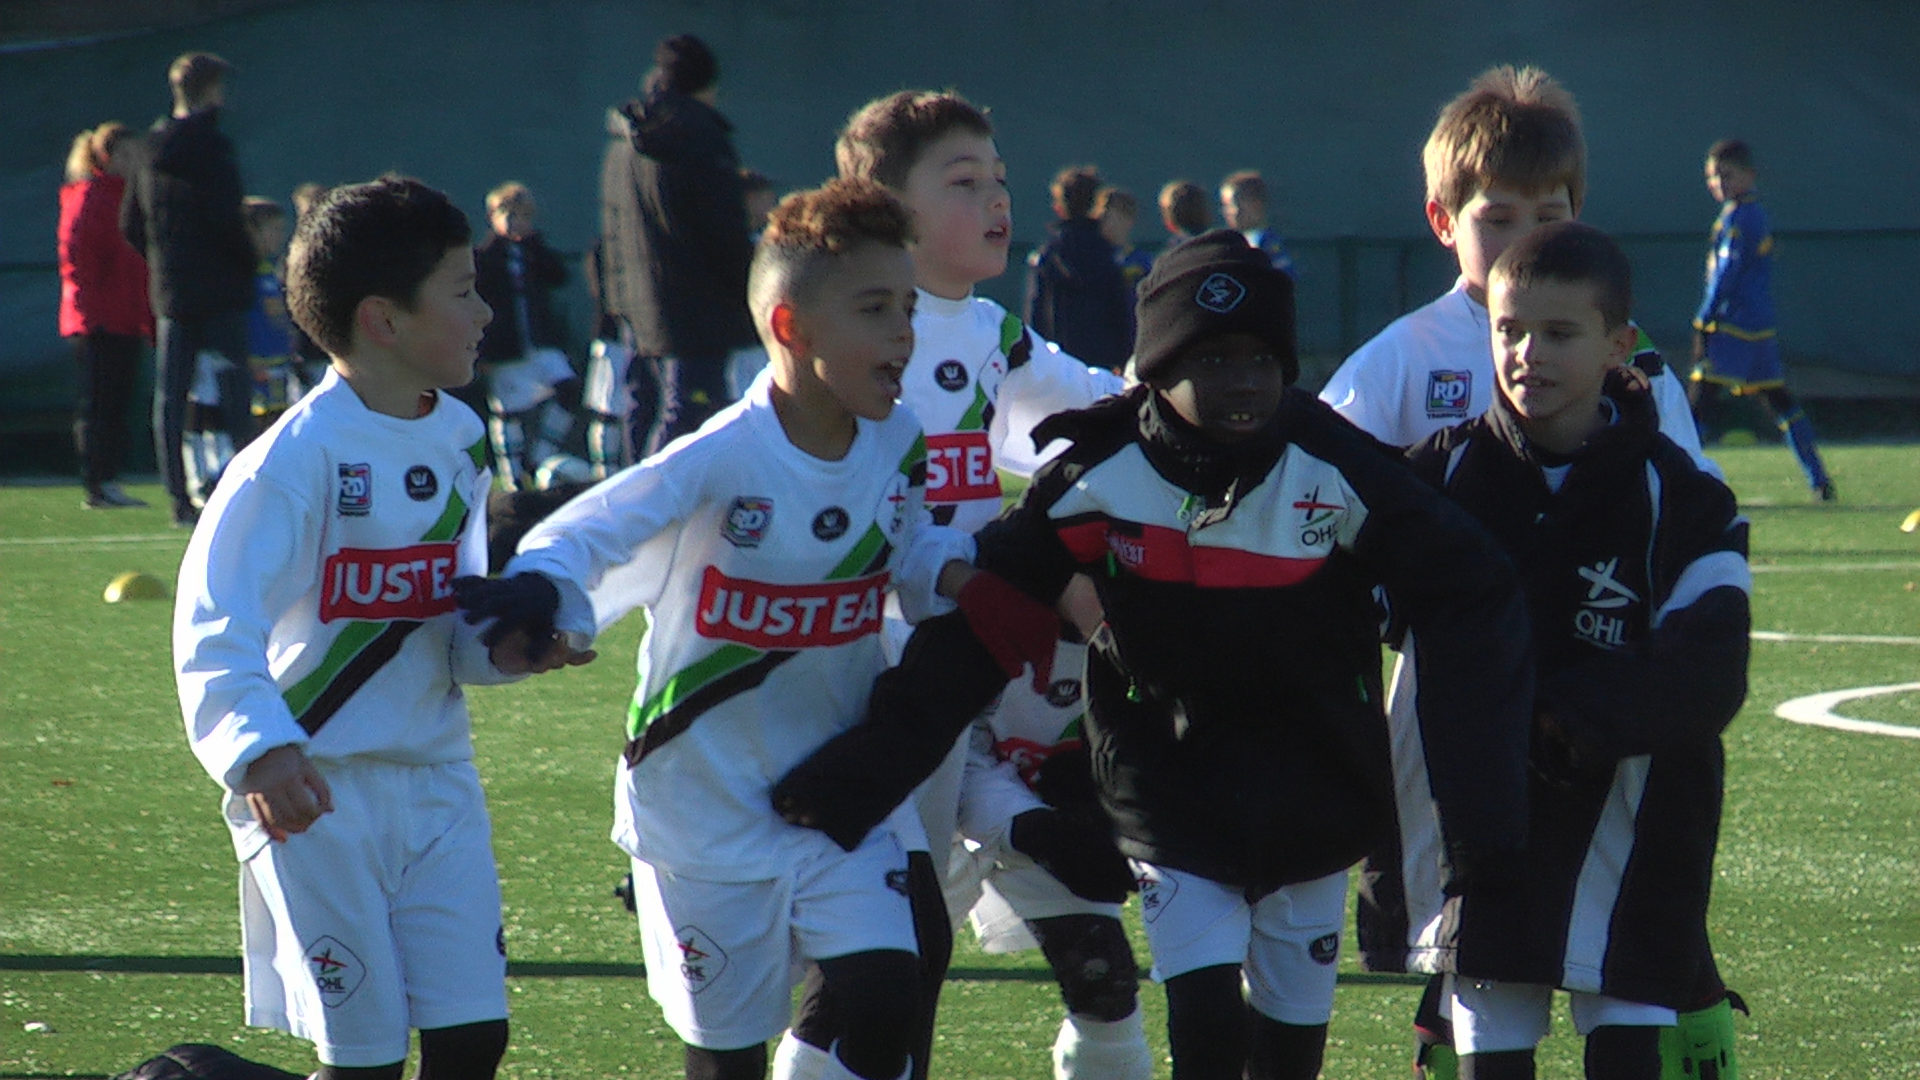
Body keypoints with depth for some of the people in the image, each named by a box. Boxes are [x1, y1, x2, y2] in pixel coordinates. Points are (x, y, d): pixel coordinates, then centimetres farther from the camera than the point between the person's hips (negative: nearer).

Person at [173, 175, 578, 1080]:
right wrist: (258, 752, -40)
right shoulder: (301, 456, -16)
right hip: (319, 796, -7)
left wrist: (500, 646, -7)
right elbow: (214, 621, -24)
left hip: (436, 777, 7)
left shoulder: (459, 440, 8)